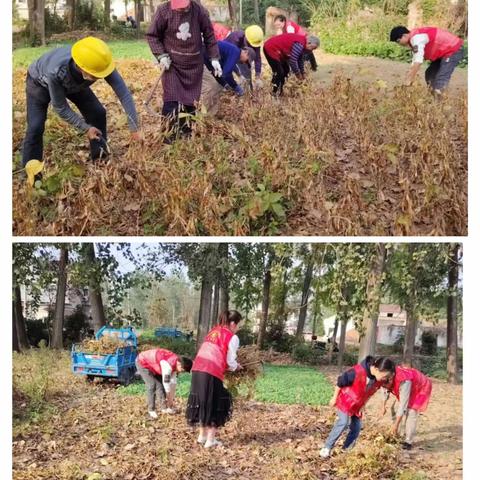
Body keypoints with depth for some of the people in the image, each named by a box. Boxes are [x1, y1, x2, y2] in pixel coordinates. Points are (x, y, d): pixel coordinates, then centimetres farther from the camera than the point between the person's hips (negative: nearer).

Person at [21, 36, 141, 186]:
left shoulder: (99, 64, -40)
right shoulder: (56, 72, -47)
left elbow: (124, 93, -33)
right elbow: (60, 108, -31)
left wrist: (135, 128, -35)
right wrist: (85, 128, -28)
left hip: (73, 83, 4)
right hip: (40, 82, -4)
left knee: (98, 113, -8)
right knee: (36, 127, -15)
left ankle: (101, 160, 9)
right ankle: (33, 174, 0)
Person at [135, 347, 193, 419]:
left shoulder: (175, 362, -9)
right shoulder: (168, 365, -36)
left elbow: (173, 382, 0)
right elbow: (166, 383, -28)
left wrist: (172, 398, 2)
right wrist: (170, 400, -17)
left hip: (151, 363, 8)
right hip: (142, 363, -8)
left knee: (160, 384, 1)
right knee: (152, 385, -15)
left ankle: (164, 407, 6)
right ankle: (151, 410, -8)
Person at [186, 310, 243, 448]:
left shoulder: (213, 331, 22)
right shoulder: (232, 337, 1)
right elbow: (230, 361, 0)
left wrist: (233, 365, 24)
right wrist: (237, 367, 22)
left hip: (197, 369, 7)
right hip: (211, 373, -7)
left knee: (203, 403, 20)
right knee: (215, 406, 7)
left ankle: (202, 436, 29)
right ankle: (210, 440, 8)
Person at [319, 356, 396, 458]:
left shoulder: (379, 380, -15)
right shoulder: (358, 371, -36)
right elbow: (340, 382, -22)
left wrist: (362, 406, 9)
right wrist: (334, 398, -11)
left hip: (357, 405, 7)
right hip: (345, 401, -6)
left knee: (356, 427, 3)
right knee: (343, 423, -19)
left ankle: (346, 450, 18)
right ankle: (327, 448, -11)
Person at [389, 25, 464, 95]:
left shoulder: (416, 38, -23)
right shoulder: (414, 39, 9)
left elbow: (418, 62, -28)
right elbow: (415, 62, 13)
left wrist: (408, 81, -23)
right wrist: (408, 80, 10)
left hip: (454, 50, -11)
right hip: (444, 52, 11)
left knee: (441, 80, -18)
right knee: (430, 74, 13)